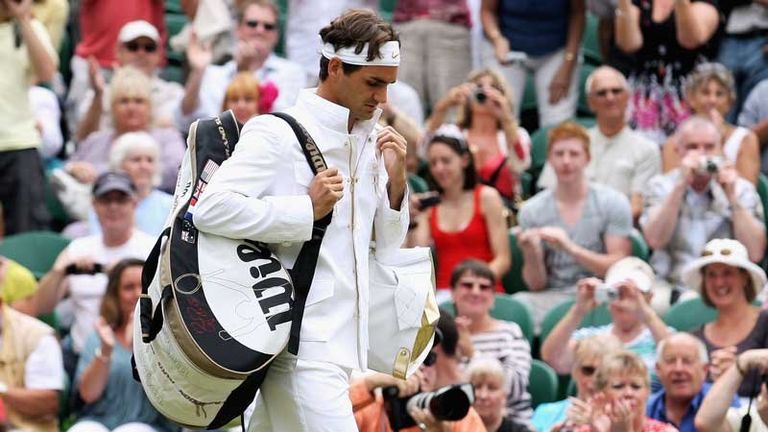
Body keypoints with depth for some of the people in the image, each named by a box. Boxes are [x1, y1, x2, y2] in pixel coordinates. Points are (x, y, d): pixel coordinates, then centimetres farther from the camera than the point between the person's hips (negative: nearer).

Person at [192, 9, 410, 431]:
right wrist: (307, 208, -17)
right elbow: (212, 207, -20)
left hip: (336, 340, 8)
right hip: (301, 346, -8)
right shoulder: (278, 135, -9)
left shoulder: (369, 140, 14)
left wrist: (395, 181, 1)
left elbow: (387, 242, 20)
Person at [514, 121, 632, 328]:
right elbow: (537, 285, 7)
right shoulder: (532, 210, 8)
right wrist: (531, 254, -16)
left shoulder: (613, 203, 2)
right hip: (553, 296, 1)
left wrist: (570, 248, -19)